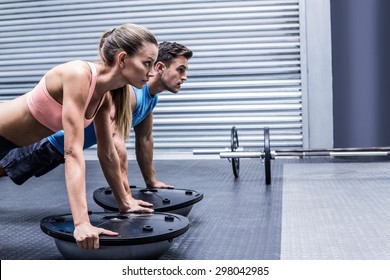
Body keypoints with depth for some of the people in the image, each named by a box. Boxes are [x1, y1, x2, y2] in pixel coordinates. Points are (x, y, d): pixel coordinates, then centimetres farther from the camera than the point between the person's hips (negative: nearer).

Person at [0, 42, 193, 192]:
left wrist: (152, 181, 9)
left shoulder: (152, 97, -3)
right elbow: (115, 140, -43)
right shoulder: (128, 92, -34)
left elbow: (144, 139, 8)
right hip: (55, 137, -9)